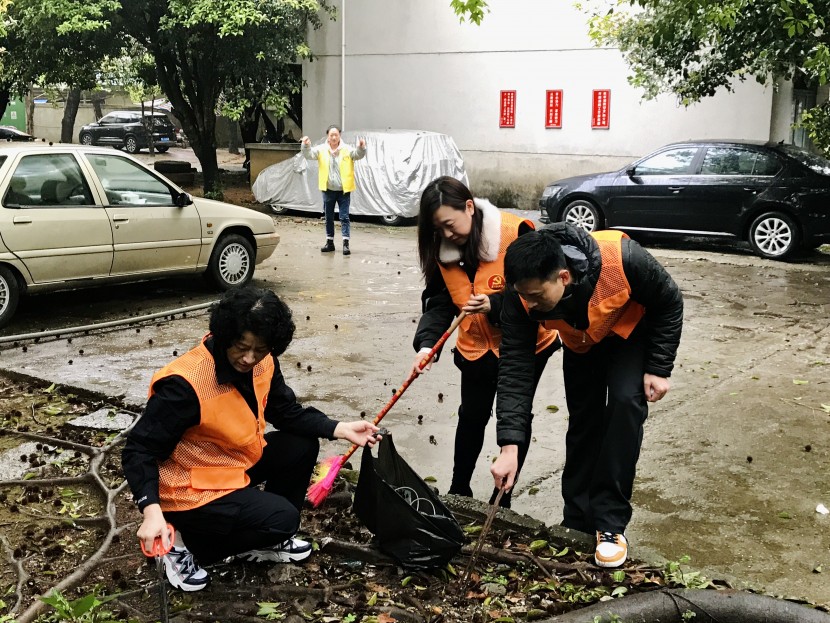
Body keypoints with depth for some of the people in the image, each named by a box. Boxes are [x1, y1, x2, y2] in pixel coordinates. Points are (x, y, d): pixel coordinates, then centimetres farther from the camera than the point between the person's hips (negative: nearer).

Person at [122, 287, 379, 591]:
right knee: (283, 519, -17)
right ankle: (186, 543, -2)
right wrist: (152, 512, -36)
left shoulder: (262, 363, -9)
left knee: (302, 447, 0)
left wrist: (340, 429, -7)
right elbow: (139, 450, -25)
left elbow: (286, 412, 5)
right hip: (192, 489, -8)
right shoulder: (184, 384, -30)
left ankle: (267, 540, 14)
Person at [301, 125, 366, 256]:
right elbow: (309, 154, -8)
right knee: (328, 218, 12)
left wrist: (361, 148, -38)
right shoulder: (321, 149, 0)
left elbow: (358, 155, -16)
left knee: (344, 217, -3)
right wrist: (306, 146, -30)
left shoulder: (347, 149, -4)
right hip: (328, 190, 2)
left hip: (343, 190, -2)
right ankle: (330, 242, 24)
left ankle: (346, 243, -3)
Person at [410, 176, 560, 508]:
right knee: (472, 415, 12)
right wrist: (426, 343, -27)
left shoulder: (516, 233, -25)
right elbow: (439, 302, -10)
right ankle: (459, 490, 29)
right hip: (477, 345, 4)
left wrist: (494, 305, -38)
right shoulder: (443, 249, -8)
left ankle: (502, 497, 20)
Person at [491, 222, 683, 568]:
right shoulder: (522, 294, -33)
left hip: (632, 332, -3)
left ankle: (611, 523, -12)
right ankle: (577, 520, 20)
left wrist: (659, 369, -20)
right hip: (581, 342, 3)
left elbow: (669, 303, -22)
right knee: (582, 421, 3)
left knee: (625, 402, -22)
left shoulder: (621, 258, -42)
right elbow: (515, 367, -30)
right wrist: (509, 446, -35)